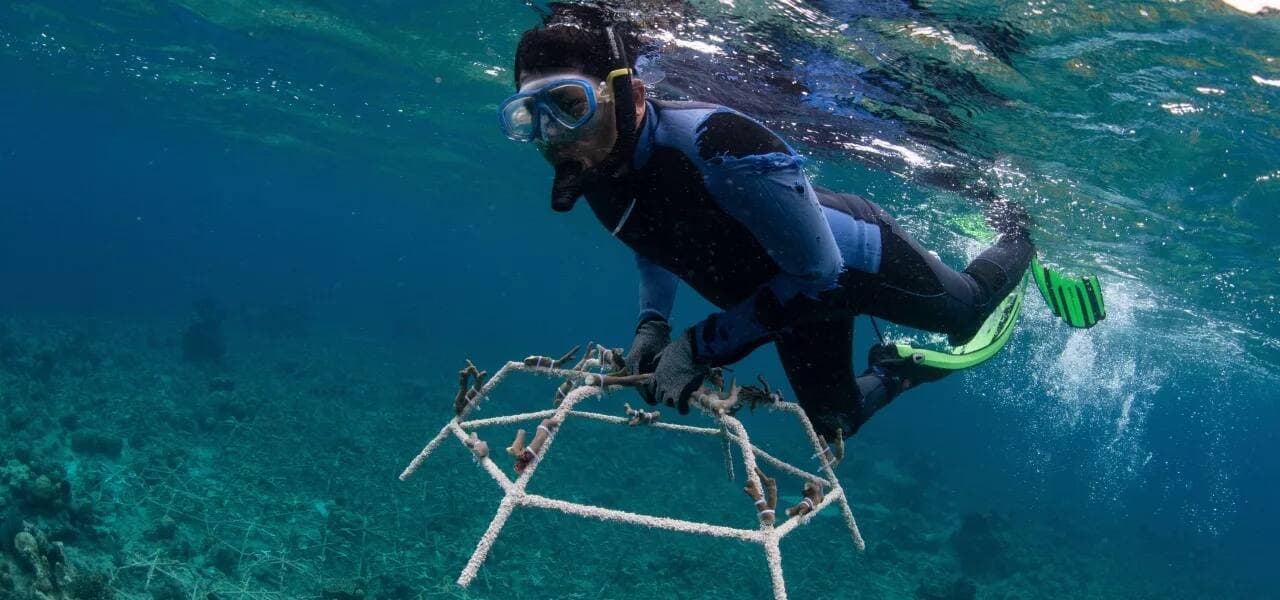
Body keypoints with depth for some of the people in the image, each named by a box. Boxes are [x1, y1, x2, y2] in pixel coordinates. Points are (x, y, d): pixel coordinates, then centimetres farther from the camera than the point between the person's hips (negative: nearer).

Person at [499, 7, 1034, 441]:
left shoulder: (714, 142, -44)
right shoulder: (594, 174, -20)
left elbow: (820, 276, -37)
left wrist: (702, 346, -36)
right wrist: (652, 324, -13)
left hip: (857, 261, -6)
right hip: (795, 294, 6)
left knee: (969, 308, 25)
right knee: (833, 426, 22)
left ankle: (1013, 231, 54)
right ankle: (892, 373, 48)